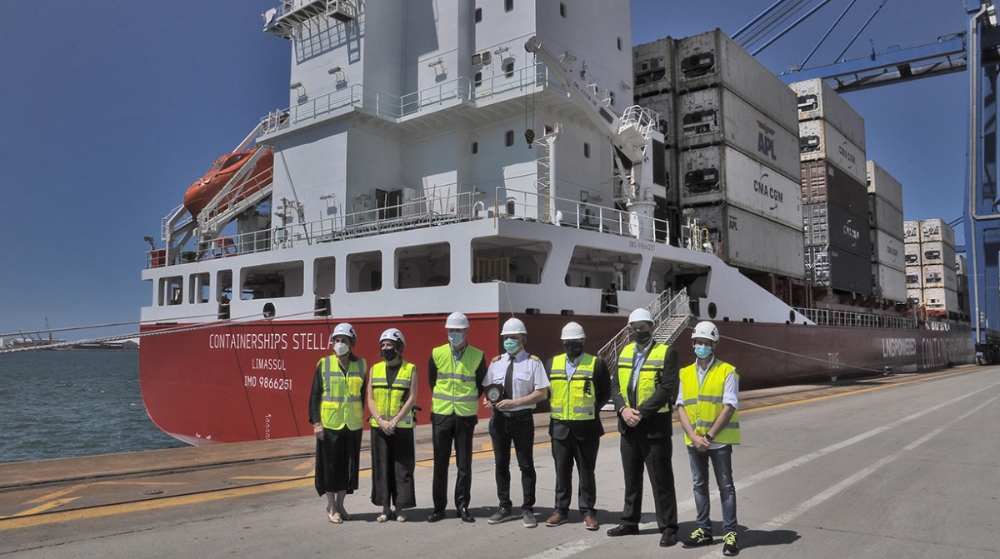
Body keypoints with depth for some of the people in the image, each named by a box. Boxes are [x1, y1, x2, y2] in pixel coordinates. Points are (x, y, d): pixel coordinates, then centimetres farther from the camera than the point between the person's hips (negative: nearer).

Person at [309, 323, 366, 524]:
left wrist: (361, 416, 6)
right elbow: (314, 395, -2)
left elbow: (363, 394, 10)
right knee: (330, 465, 4)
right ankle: (331, 507, 18)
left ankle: (340, 504, 25)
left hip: (353, 425, 3)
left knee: (348, 466, 9)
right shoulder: (324, 364, -3)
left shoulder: (360, 364, 4)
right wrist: (316, 422, -7)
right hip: (329, 424, -2)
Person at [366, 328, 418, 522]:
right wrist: (381, 421, -10)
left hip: (402, 427, -3)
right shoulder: (375, 369, 8)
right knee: (381, 468, 6)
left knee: (402, 468, 1)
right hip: (379, 427, 3)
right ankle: (385, 508, 16)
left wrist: (394, 421, -15)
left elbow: (411, 399, -7)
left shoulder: (410, 369, -1)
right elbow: (370, 399, 4)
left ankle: (399, 509, 11)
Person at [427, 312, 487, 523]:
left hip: (466, 416, -1)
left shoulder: (477, 356, -3)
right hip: (441, 415, 1)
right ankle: (438, 506, 16)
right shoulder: (437, 354, 0)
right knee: (440, 464, 7)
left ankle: (463, 506, 16)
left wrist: (469, 401, 8)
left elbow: (482, 383, 9)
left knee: (464, 464, 5)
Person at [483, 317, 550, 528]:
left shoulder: (533, 362, -4)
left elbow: (542, 393, -10)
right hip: (498, 418, 5)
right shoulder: (496, 362, 10)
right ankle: (504, 508, 23)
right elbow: (487, 388, 16)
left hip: (522, 418, -4)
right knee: (500, 464, 11)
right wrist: (489, 399, -8)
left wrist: (514, 402, -18)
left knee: (526, 465, 4)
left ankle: (527, 510, 15)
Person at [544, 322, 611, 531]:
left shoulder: (596, 364, -2)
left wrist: (593, 409, -3)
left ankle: (588, 512, 16)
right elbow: (545, 390, 15)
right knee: (562, 470, 10)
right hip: (559, 426, 3)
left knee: (586, 471, 5)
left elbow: (605, 393, 4)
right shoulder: (552, 363, 7)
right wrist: (553, 409, 6)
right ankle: (561, 510, 21)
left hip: (586, 427, -3)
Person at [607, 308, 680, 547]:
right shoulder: (625, 352, 10)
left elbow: (667, 389, -16)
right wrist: (623, 409, -11)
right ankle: (630, 521, 29)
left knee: (661, 479, 2)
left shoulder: (666, 353, -9)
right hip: (628, 425, 6)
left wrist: (641, 412, -19)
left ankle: (668, 528, 12)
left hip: (654, 425, -6)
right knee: (631, 477, 17)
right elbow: (615, 385, 7)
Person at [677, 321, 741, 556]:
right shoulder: (685, 374, 7)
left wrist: (709, 436, -15)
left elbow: (729, 407, -11)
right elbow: (681, 407, 3)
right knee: (699, 485, 12)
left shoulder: (727, 371, -6)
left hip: (719, 440, -4)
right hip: (693, 441, 4)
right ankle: (704, 530, 23)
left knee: (726, 486, 3)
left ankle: (729, 533, 12)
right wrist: (693, 436, -10)